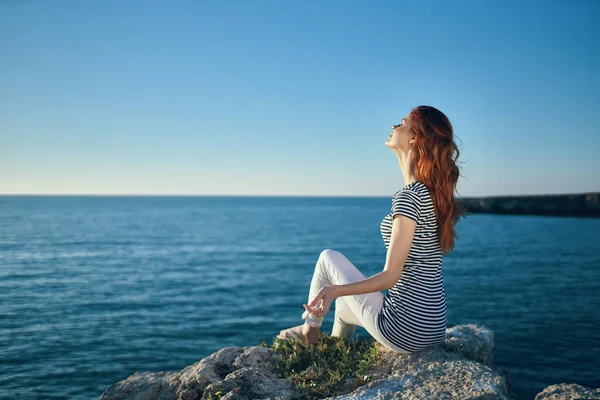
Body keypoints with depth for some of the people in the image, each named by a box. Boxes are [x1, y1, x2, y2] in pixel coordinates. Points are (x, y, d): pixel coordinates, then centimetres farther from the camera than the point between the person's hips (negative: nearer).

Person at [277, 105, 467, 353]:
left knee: (329, 258, 9)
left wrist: (334, 289, -18)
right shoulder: (433, 193, 5)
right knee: (344, 302, 31)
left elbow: (390, 276, -21)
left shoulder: (408, 197, -21)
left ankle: (310, 329, 31)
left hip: (405, 330, -8)